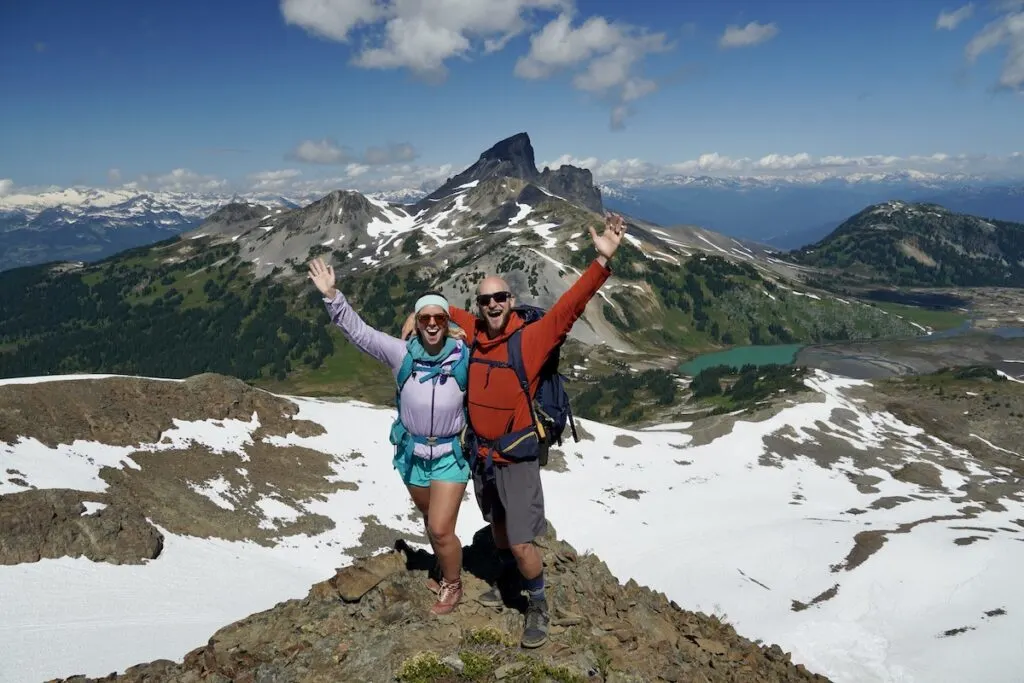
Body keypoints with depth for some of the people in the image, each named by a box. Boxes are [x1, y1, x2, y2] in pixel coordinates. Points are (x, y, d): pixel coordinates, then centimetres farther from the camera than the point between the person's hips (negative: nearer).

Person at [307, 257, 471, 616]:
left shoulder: (466, 358, -14)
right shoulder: (402, 353, -10)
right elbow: (358, 330, -10)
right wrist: (332, 296, -18)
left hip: (451, 454, -3)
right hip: (412, 453, 3)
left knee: (440, 529, -3)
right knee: (431, 521, 20)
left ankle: (452, 586, 24)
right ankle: (446, 569, 46)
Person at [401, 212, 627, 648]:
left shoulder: (530, 338, -16)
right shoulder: (473, 331, -2)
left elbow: (569, 306, -29)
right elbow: (447, 311, 20)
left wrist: (602, 260, -38)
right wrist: (417, 315, 6)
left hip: (516, 457, -5)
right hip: (479, 452, 6)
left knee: (521, 544, -3)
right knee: (496, 524, 25)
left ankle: (537, 606, 23)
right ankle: (508, 576, 51)